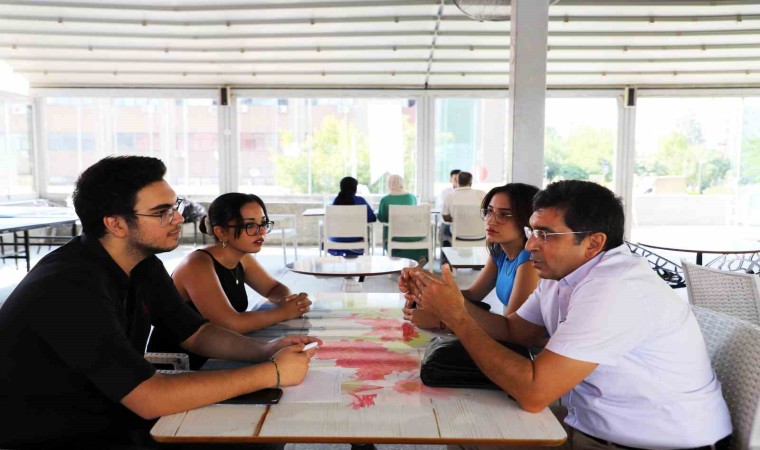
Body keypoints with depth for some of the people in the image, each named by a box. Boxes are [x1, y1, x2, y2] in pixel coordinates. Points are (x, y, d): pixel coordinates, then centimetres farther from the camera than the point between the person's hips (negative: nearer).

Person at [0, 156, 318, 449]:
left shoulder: (143, 265, -2)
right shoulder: (70, 287, -28)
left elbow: (197, 334, 5)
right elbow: (151, 399, -32)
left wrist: (266, 351, -12)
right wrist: (271, 373, -27)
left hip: (114, 420, 7)